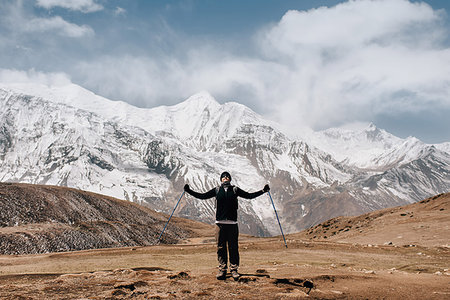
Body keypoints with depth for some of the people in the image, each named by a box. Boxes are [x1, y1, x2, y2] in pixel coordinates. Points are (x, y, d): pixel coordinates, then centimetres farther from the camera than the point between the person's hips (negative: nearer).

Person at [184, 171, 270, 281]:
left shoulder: (235, 190, 9)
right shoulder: (217, 190, 11)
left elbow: (249, 196, 11)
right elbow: (203, 196, 15)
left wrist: (263, 191, 3)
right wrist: (189, 191, 10)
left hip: (232, 223, -1)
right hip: (220, 222, 1)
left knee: (233, 247, 0)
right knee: (221, 247, 3)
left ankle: (234, 269, 9)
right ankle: (222, 270, 11)